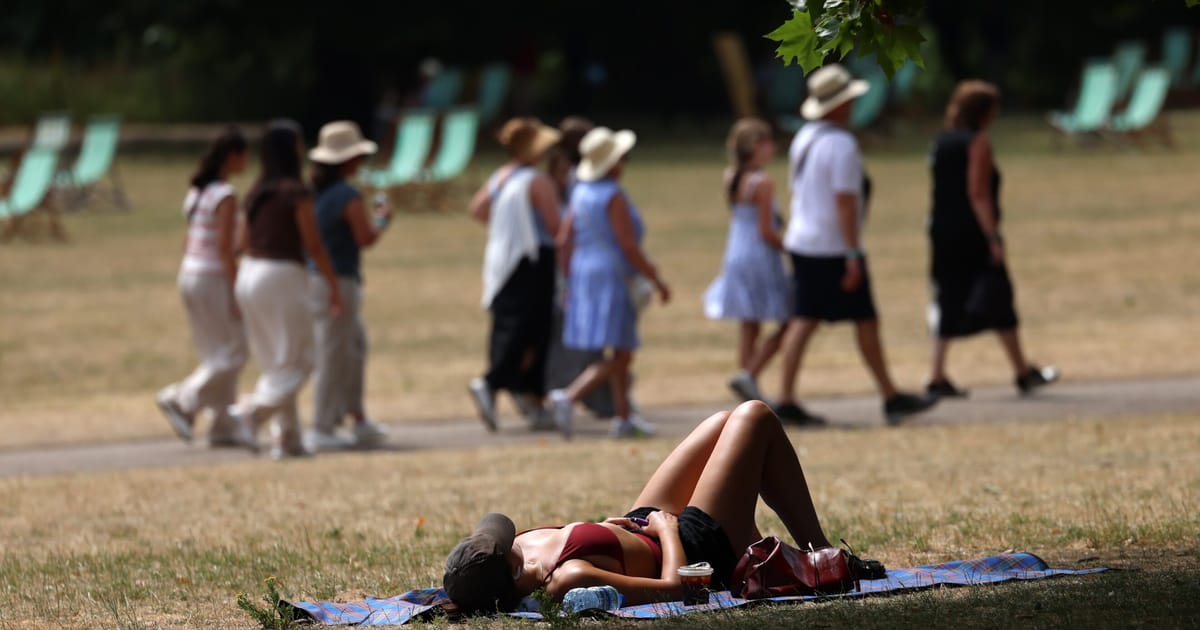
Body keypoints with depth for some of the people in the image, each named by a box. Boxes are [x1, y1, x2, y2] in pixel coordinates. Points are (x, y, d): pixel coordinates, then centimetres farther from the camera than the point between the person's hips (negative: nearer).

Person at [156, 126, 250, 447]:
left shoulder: (196, 191, 11)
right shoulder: (225, 195, -15)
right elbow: (225, 248, -18)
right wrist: (236, 291, -16)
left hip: (190, 274, 9)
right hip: (213, 279, -9)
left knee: (215, 356, 12)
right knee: (232, 352, -1)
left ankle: (224, 427, 13)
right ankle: (183, 399, -7)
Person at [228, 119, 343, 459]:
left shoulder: (256, 193, 9)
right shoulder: (296, 192, -11)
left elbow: (248, 242, 13)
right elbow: (313, 245, -12)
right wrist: (334, 285, -4)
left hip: (250, 274, 7)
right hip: (282, 276, -7)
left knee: (274, 365, 13)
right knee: (297, 363, 0)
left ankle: (287, 438, 11)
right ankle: (252, 412, -19)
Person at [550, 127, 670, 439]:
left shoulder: (581, 192, 9)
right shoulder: (614, 196, -15)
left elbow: (564, 240, 10)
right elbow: (628, 245, -17)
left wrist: (571, 281, 17)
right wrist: (657, 280, -10)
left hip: (584, 273, 9)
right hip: (613, 276, -9)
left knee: (622, 354, 16)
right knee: (615, 359, -10)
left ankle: (624, 418, 19)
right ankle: (568, 397, -24)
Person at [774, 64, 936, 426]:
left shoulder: (803, 139, 11)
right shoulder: (842, 145, -17)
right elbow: (845, 202, -21)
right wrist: (853, 255, -20)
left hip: (802, 244, 8)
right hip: (834, 248, -8)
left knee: (803, 322, 4)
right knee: (865, 322, 2)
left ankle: (786, 400, -2)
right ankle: (891, 399, 10)